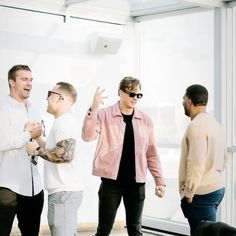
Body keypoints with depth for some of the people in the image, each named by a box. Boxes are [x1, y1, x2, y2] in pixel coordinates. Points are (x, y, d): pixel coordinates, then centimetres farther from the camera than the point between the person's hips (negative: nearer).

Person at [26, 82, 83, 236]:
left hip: (64, 192, -10)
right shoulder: (64, 121, 19)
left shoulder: (64, 120, -12)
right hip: (64, 191, 10)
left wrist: (37, 151, -14)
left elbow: (65, 154, -25)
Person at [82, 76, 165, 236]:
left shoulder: (145, 120, 6)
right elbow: (88, 136, -18)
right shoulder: (104, 115, -3)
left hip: (136, 183, 3)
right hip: (111, 181, -3)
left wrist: (159, 181, 4)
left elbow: (152, 154, 9)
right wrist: (93, 109, -29)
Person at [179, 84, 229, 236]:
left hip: (202, 193, -10)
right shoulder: (214, 122, 13)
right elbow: (224, 157, 19)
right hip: (217, 187, 10)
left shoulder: (197, 126, -17)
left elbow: (196, 164, -22)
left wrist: (188, 193, -16)